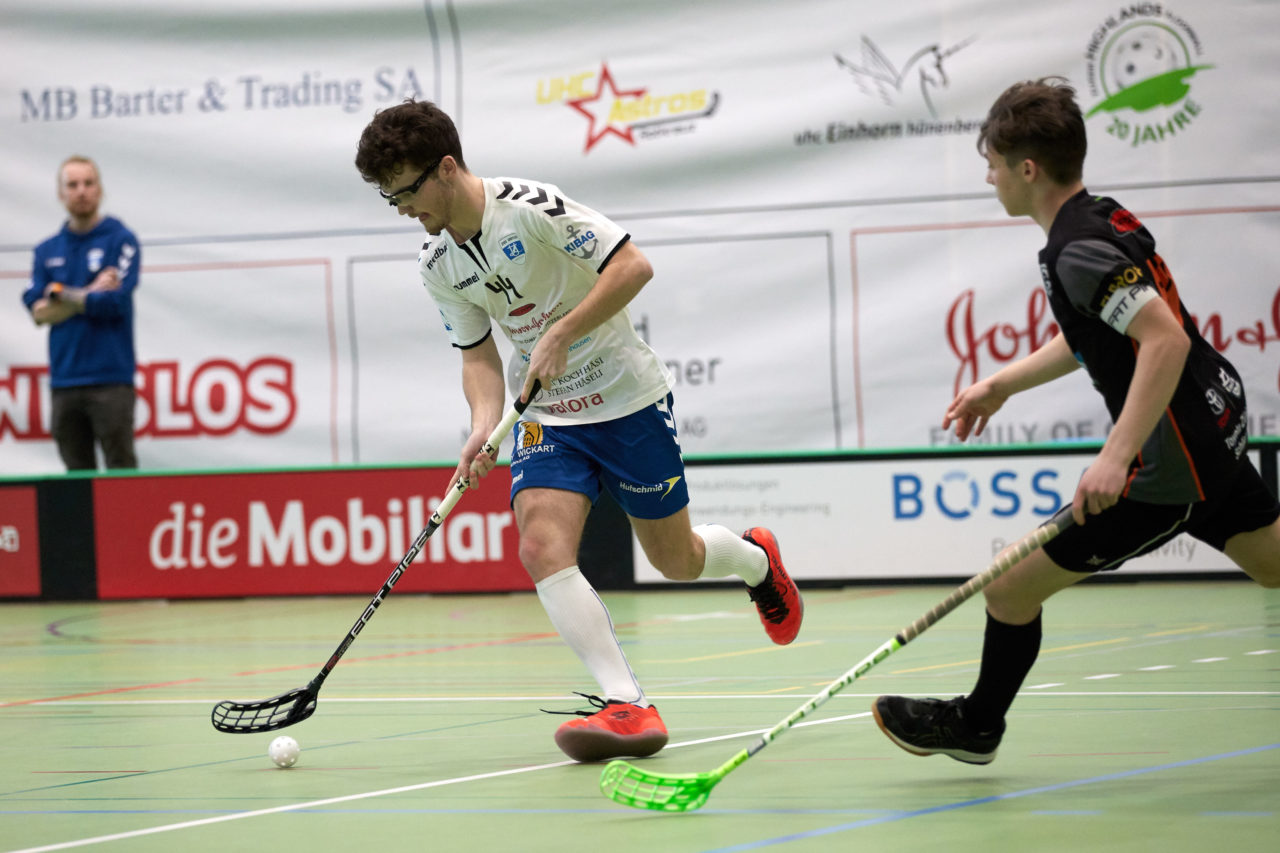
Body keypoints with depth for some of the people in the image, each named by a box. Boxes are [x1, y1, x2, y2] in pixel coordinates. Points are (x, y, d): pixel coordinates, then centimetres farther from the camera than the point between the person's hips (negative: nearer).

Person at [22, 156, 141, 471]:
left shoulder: (121, 241, 0)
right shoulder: (47, 251, 13)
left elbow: (116, 302, -12)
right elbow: (38, 311, 1)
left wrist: (60, 295, -4)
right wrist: (90, 295, -8)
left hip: (110, 378, -4)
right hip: (64, 382, 4)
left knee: (121, 472, -7)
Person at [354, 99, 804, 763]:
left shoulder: (529, 207, -21)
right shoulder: (437, 266, 0)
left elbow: (633, 265, -23)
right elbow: (478, 353, 8)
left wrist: (561, 334, -29)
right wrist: (484, 425, -11)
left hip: (626, 399, -5)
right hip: (545, 416, 5)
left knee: (677, 561, 7)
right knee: (542, 548, -20)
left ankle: (755, 559, 44)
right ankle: (626, 706, -24)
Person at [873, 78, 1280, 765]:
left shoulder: (1079, 251, -21)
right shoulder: (1106, 219, 9)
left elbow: (1166, 339, -31)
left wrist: (1117, 456, -33)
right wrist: (1002, 383, 26)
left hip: (1171, 464, -9)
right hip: (1215, 426, 10)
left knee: (1012, 589, 3)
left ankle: (976, 725, 23)